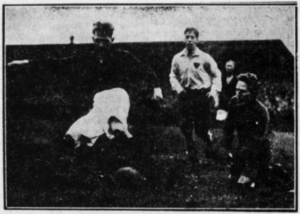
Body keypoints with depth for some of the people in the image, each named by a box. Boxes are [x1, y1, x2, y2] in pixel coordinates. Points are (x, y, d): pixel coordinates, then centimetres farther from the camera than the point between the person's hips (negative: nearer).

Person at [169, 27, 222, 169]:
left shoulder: (204, 58, -2)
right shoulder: (177, 58, 5)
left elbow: (216, 75, 4)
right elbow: (173, 76, 13)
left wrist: (214, 91, -8)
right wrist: (178, 88, -5)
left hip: (201, 95, -3)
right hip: (185, 95, 3)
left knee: (201, 128, -2)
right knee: (186, 129, 1)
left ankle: (208, 145, 33)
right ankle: (193, 160, 14)